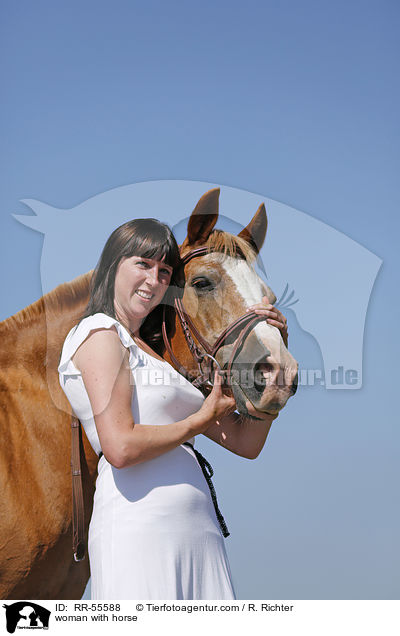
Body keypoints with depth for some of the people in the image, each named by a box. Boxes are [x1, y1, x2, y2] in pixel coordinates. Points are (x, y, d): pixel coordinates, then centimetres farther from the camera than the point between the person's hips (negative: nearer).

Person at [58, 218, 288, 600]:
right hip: (139, 526, -8)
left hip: (199, 529, 8)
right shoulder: (101, 333, -2)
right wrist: (201, 421, -3)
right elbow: (121, 448, -17)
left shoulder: (153, 351, 23)